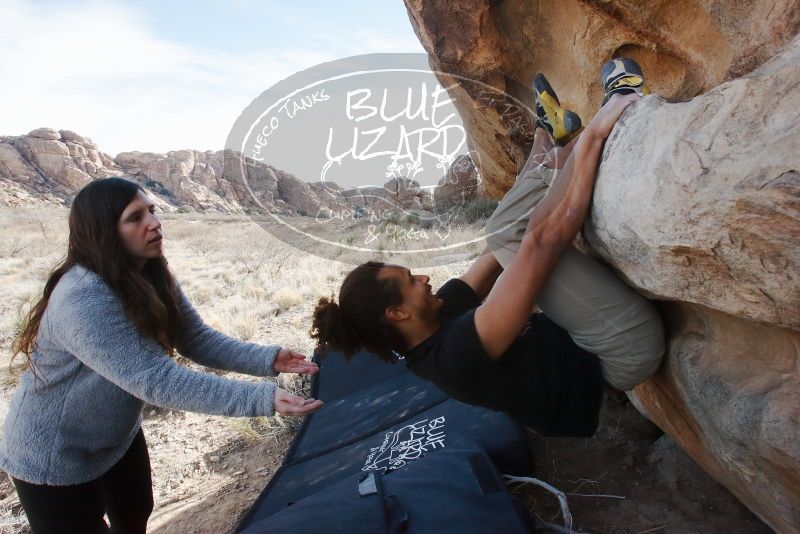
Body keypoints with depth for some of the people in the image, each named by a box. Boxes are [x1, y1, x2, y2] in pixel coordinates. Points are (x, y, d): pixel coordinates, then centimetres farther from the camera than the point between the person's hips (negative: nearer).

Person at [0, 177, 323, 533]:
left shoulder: (152, 279, -8)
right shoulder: (83, 299, -36)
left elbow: (197, 340, -9)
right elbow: (155, 379, -41)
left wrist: (267, 359, -24)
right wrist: (261, 398, -45)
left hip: (119, 438, 8)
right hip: (55, 460, -7)